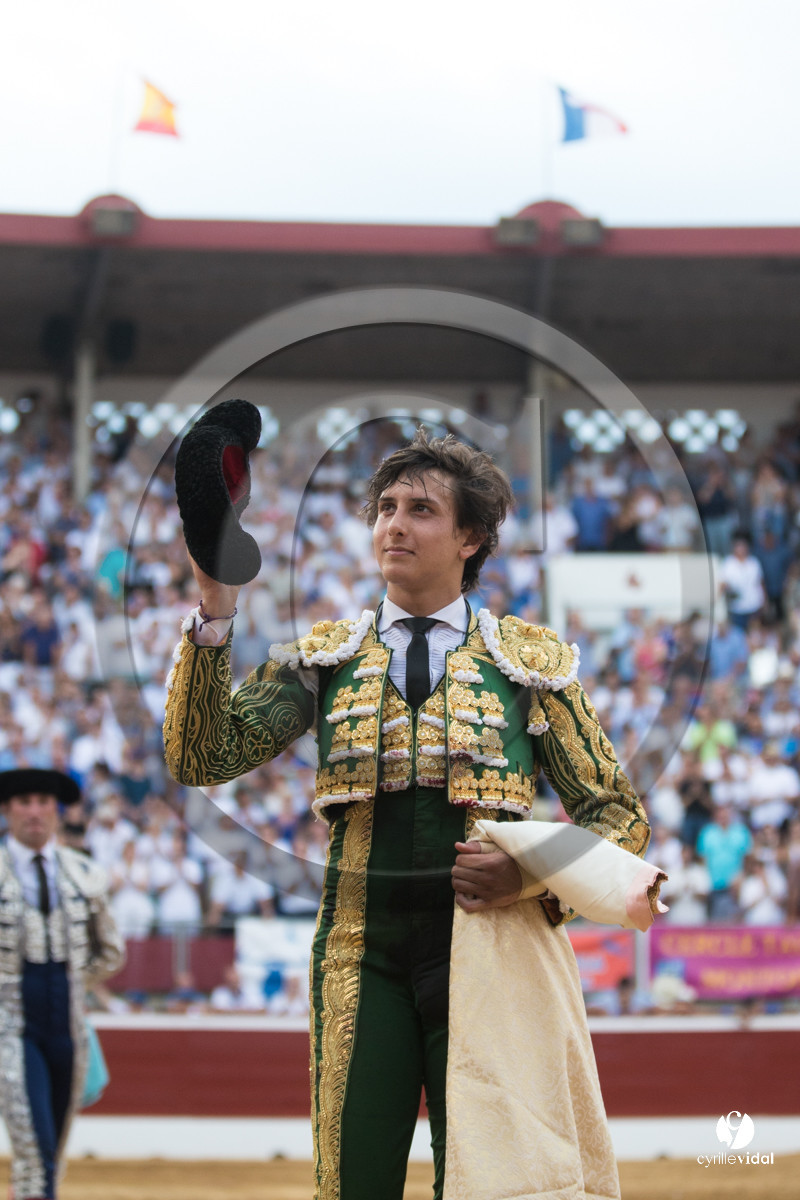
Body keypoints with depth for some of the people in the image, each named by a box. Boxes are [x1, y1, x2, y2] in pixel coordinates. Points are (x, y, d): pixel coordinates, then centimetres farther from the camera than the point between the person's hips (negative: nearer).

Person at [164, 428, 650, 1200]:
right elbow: (203, 759, 0)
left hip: (482, 945, -1)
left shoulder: (530, 663, 8)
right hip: (361, 954, 1)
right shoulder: (326, 658, 11)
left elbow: (619, 814, 9)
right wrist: (213, 617, -12)